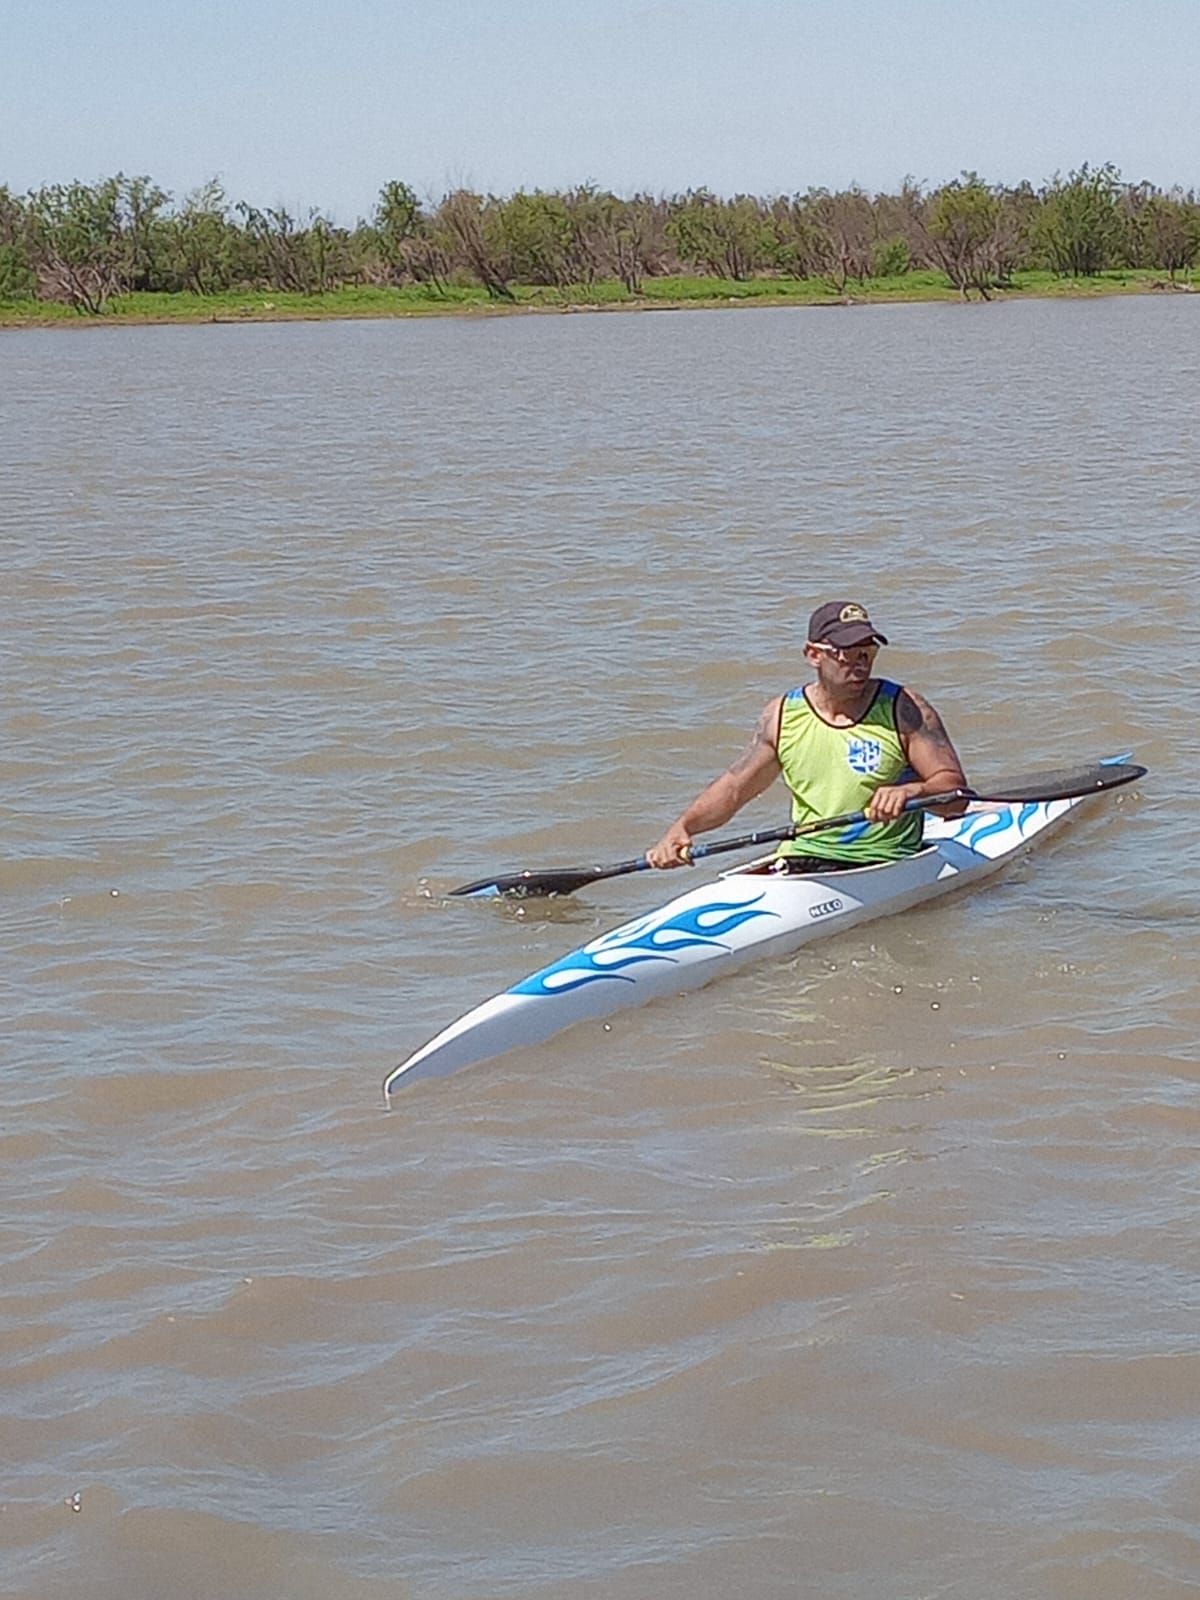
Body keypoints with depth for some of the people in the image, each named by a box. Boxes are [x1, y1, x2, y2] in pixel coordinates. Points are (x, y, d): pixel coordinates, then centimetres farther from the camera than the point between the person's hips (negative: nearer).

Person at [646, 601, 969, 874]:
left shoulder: (903, 710, -2)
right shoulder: (782, 715, 9)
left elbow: (955, 794, -5)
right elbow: (733, 788, 13)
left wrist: (911, 792, -27)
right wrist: (682, 828, -5)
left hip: (885, 869, -3)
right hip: (801, 864, 3)